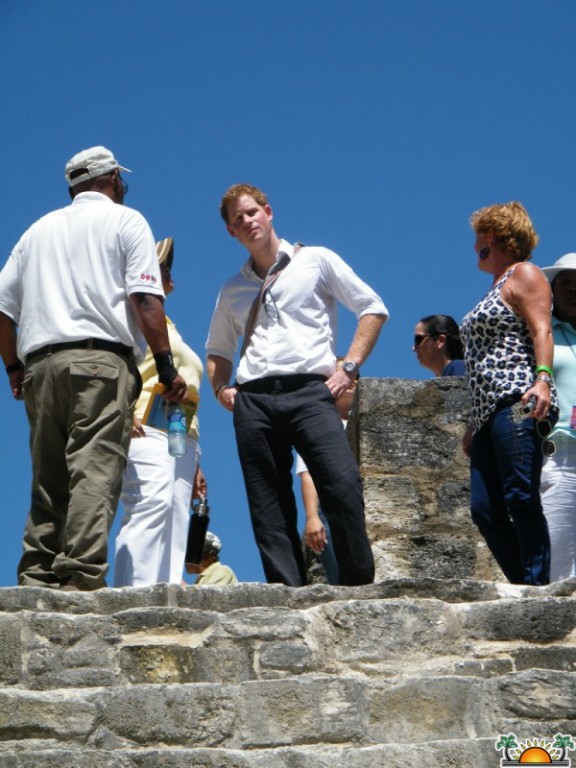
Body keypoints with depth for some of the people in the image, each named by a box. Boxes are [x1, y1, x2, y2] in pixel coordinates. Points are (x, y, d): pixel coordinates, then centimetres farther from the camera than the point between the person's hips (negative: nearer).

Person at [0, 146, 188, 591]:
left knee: (48, 479, 6)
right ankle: (80, 578, -24)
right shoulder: (125, 221, 10)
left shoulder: (39, 229, 24)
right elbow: (146, 299, -4)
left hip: (40, 362, 5)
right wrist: (166, 365, -3)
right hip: (101, 358, -5)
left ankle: (37, 580, -2)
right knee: (95, 473, -13)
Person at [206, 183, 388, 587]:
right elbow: (218, 350, 33)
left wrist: (349, 367, -2)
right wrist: (221, 388, 12)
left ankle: (360, 588, -15)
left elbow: (373, 308, 9)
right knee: (269, 512, -3)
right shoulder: (233, 290, 22)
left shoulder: (316, 261, 12)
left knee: (343, 486, -22)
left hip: (308, 390, -4)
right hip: (253, 401, 4)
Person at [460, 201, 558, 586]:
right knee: (485, 510, -3)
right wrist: (474, 426, 25)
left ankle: (537, 586, -22)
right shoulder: (496, 289, 31)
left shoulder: (524, 275, 6)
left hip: (518, 403, -9)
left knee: (521, 497, -18)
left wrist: (543, 379, -26)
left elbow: (541, 332, -10)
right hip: (490, 411, 9)